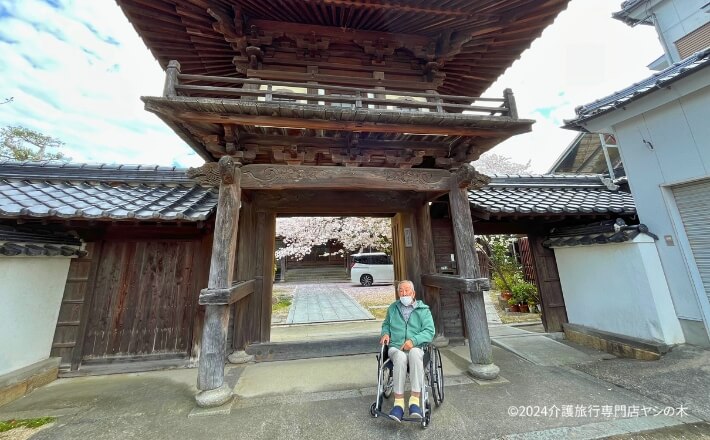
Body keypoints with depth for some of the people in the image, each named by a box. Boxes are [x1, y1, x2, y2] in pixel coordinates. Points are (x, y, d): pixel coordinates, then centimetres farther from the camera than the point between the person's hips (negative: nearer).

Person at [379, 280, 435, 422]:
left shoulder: (423, 310, 6)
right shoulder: (392, 308, 16)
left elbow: (429, 332, -3)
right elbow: (386, 324, 29)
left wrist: (413, 340, -18)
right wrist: (385, 333, 6)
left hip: (416, 348, -1)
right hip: (395, 348, 2)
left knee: (414, 353, -37)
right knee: (400, 357, -34)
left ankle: (415, 400, -33)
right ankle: (399, 403, -29)